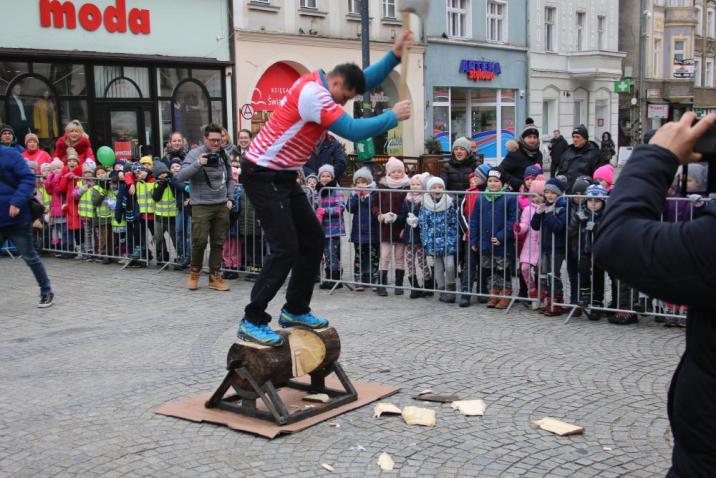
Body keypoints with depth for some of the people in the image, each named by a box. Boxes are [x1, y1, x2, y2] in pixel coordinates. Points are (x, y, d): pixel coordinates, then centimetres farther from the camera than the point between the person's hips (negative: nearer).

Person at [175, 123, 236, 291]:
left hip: (222, 206, 4)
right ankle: (194, 272, 17)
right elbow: (180, 177, -14)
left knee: (218, 242, 6)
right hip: (201, 206, -4)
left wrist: (229, 198, 10)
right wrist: (198, 164, -24)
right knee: (200, 241, -5)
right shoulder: (195, 154, -5)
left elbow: (230, 179, 22)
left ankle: (215, 276, 15)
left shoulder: (223, 155, 11)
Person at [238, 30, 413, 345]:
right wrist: (393, 117, -14)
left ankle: (295, 310, 21)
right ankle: (252, 322, -7)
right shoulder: (312, 93, -22)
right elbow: (353, 131, -26)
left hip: (284, 178, 10)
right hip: (263, 177, -10)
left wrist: (395, 55, 8)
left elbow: (366, 80, 20)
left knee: (313, 240, 11)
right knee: (286, 248, -14)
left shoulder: (319, 85, 8)